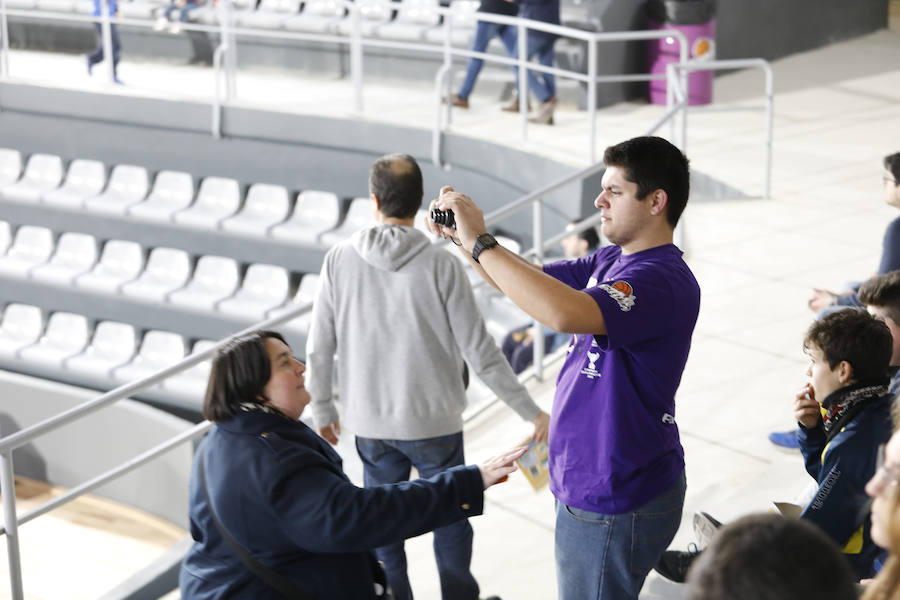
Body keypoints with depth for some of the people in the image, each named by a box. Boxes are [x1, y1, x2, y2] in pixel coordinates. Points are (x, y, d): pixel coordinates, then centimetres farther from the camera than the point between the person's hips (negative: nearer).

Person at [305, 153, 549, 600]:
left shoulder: (339, 260, -7)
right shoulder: (442, 266, -14)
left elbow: (320, 350, -2)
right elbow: (480, 354, -13)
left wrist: (322, 411, 14)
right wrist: (532, 412, -4)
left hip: (371, 425, 2)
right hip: (434, 422, -2)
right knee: (451, 521, 15)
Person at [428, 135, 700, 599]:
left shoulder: (663, 281, -26)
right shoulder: (612, 261, 6)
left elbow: (565, 313, -42)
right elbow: (531, 282, 12)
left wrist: (481, 243, -34)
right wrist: (461, 236, -5)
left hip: (614, 505, -9)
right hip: (590, 486, 10)